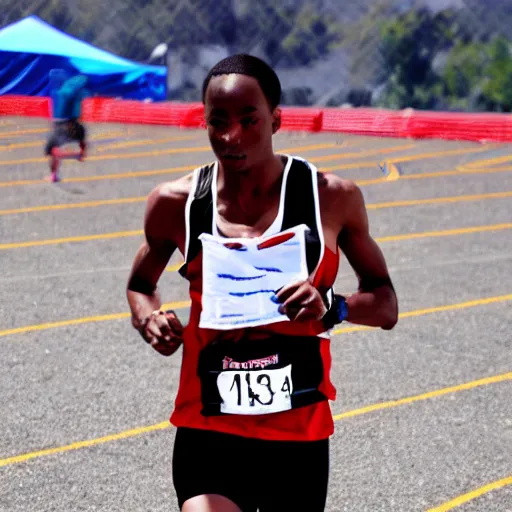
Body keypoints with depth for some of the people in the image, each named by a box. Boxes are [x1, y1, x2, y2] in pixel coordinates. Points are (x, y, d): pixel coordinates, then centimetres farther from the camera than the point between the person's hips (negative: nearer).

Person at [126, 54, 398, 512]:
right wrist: (150, 320, -5)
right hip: (208, 435, -1)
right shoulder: (176, 203, -1)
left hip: (300, 439, 1)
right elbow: (140, 285, 18)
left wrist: (332, 308, -17)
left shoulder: (332, 197, -3)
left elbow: (386, 306, 4)